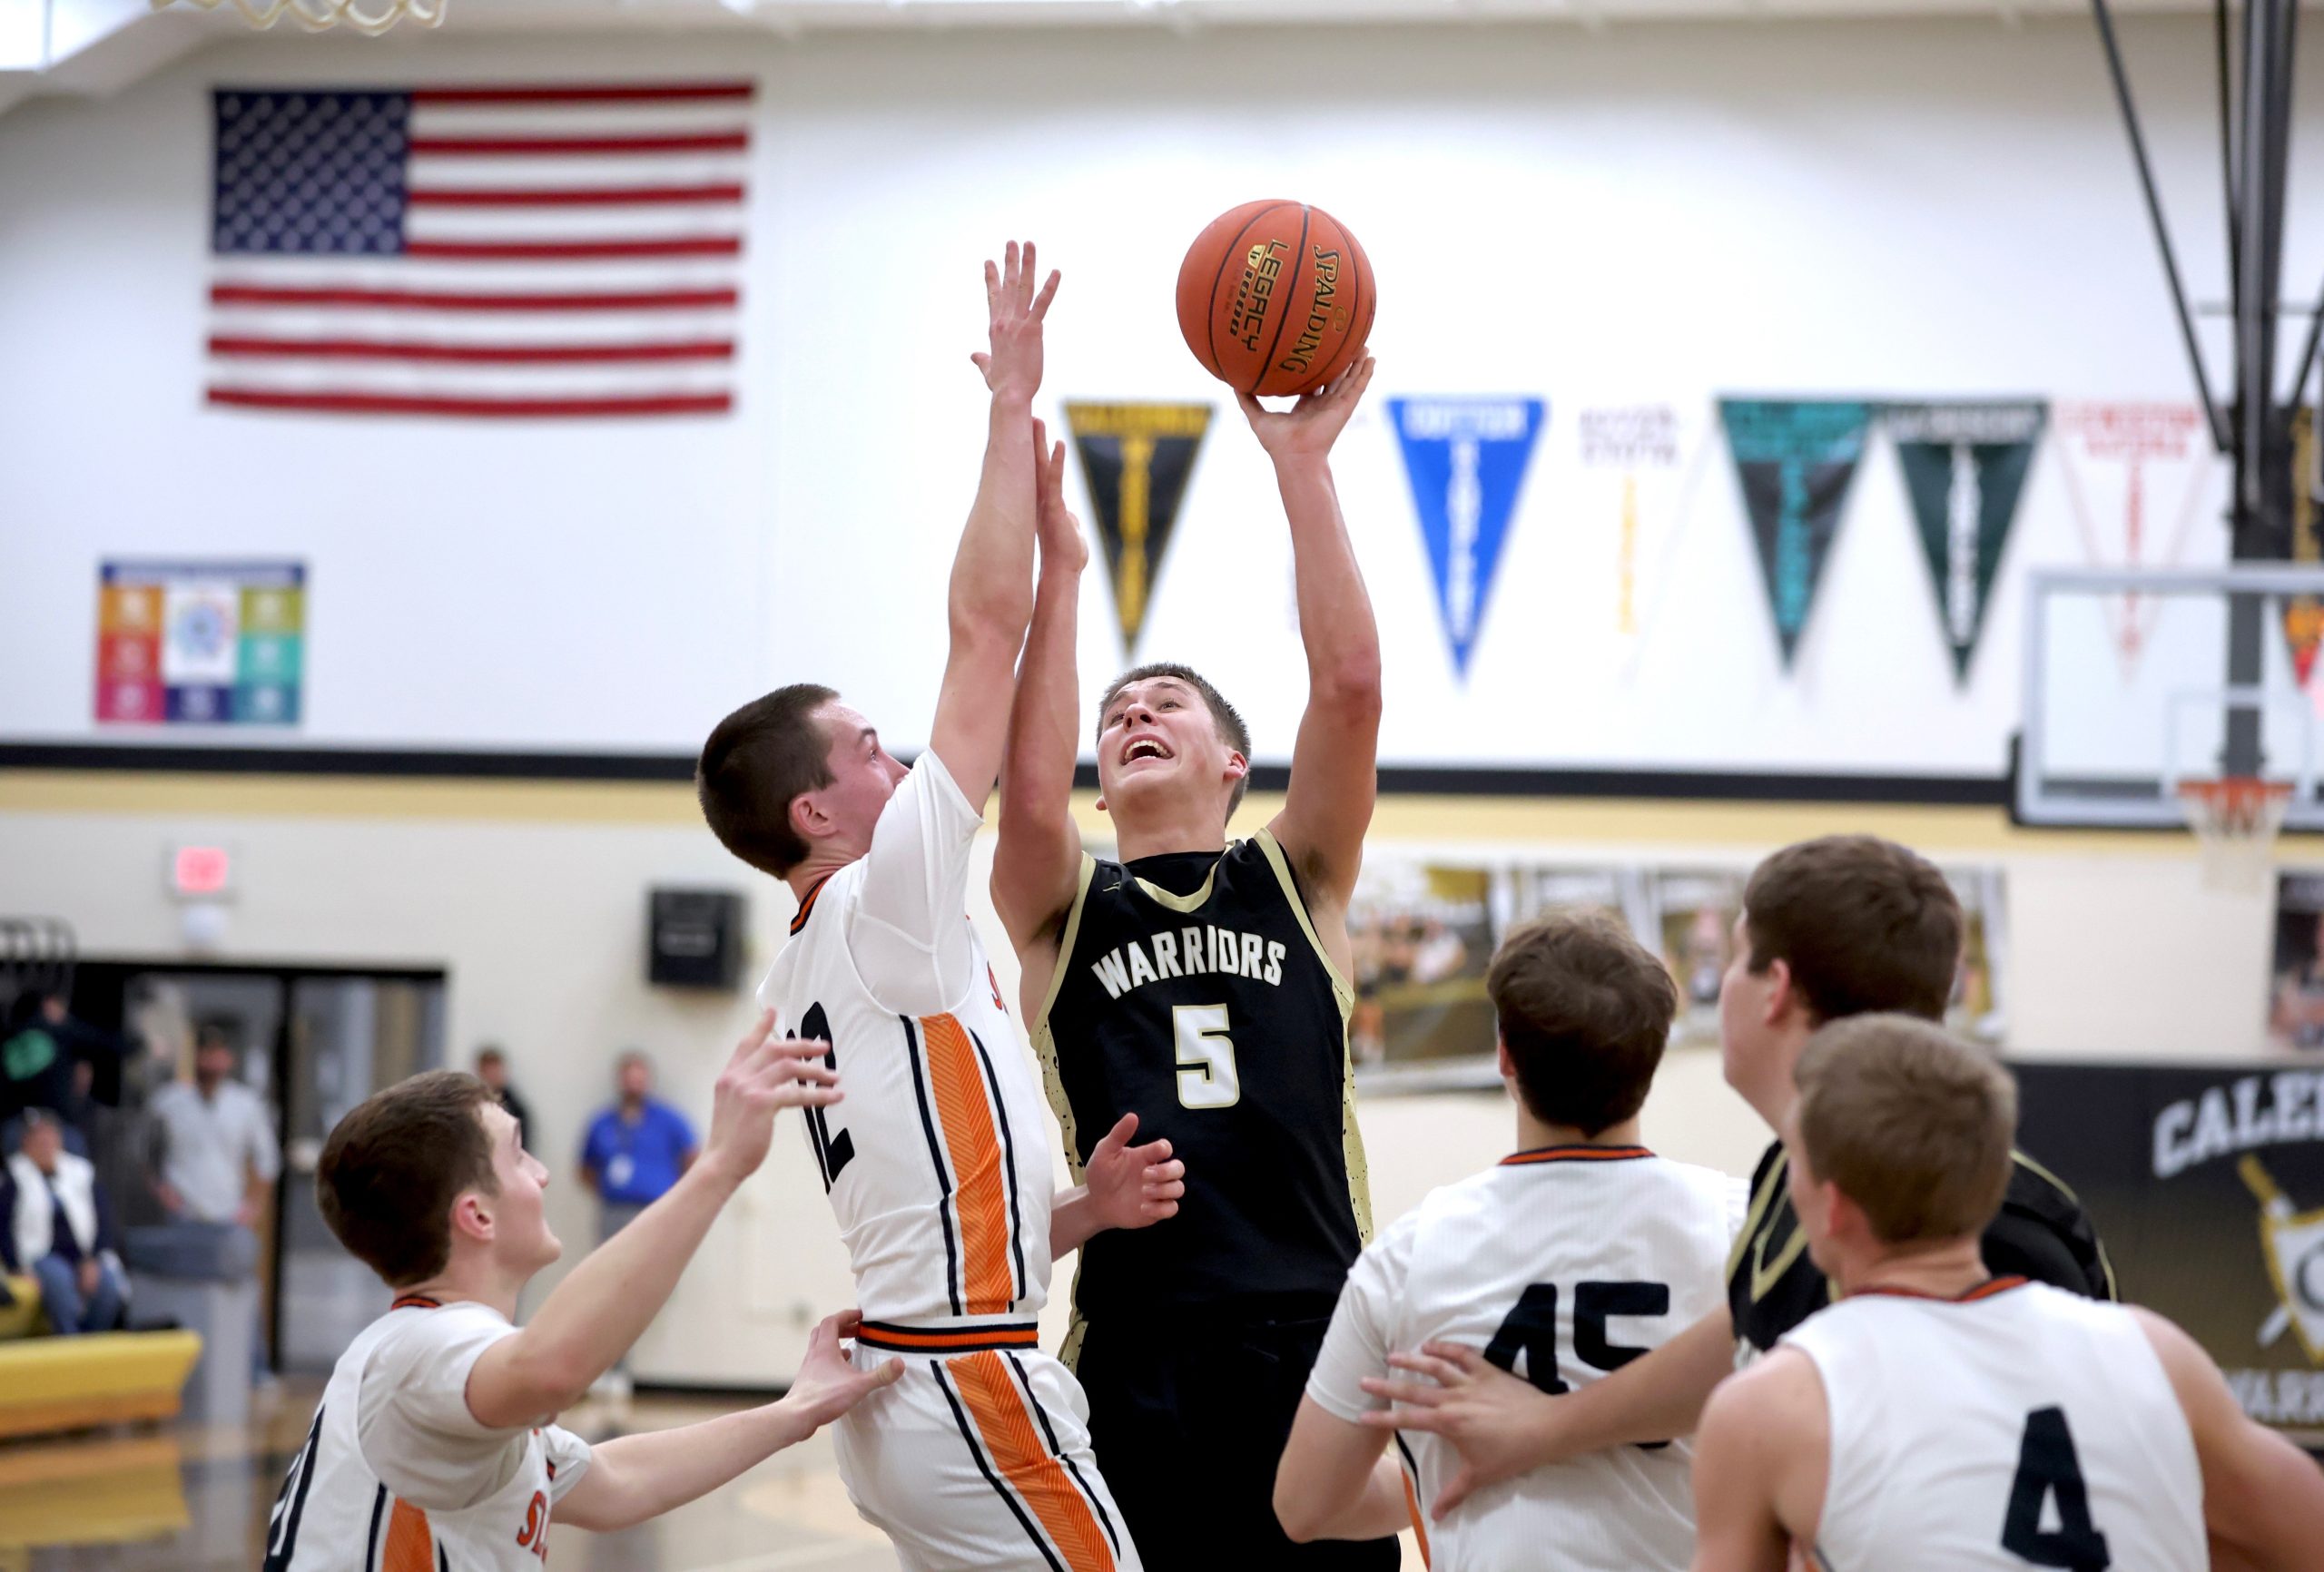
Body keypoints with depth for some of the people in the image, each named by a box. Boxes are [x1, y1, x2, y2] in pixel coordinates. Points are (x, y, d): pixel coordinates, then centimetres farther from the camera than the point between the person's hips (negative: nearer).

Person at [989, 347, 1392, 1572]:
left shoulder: (1299, 885, 13)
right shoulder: (1064, 913, 12)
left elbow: (1349, 688, -1)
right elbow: (1028, 793, -10)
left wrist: (1302, 465, -5)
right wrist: (1059, 564, -13)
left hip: (1312, 1339, 0)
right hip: (1135, 1352, 0)